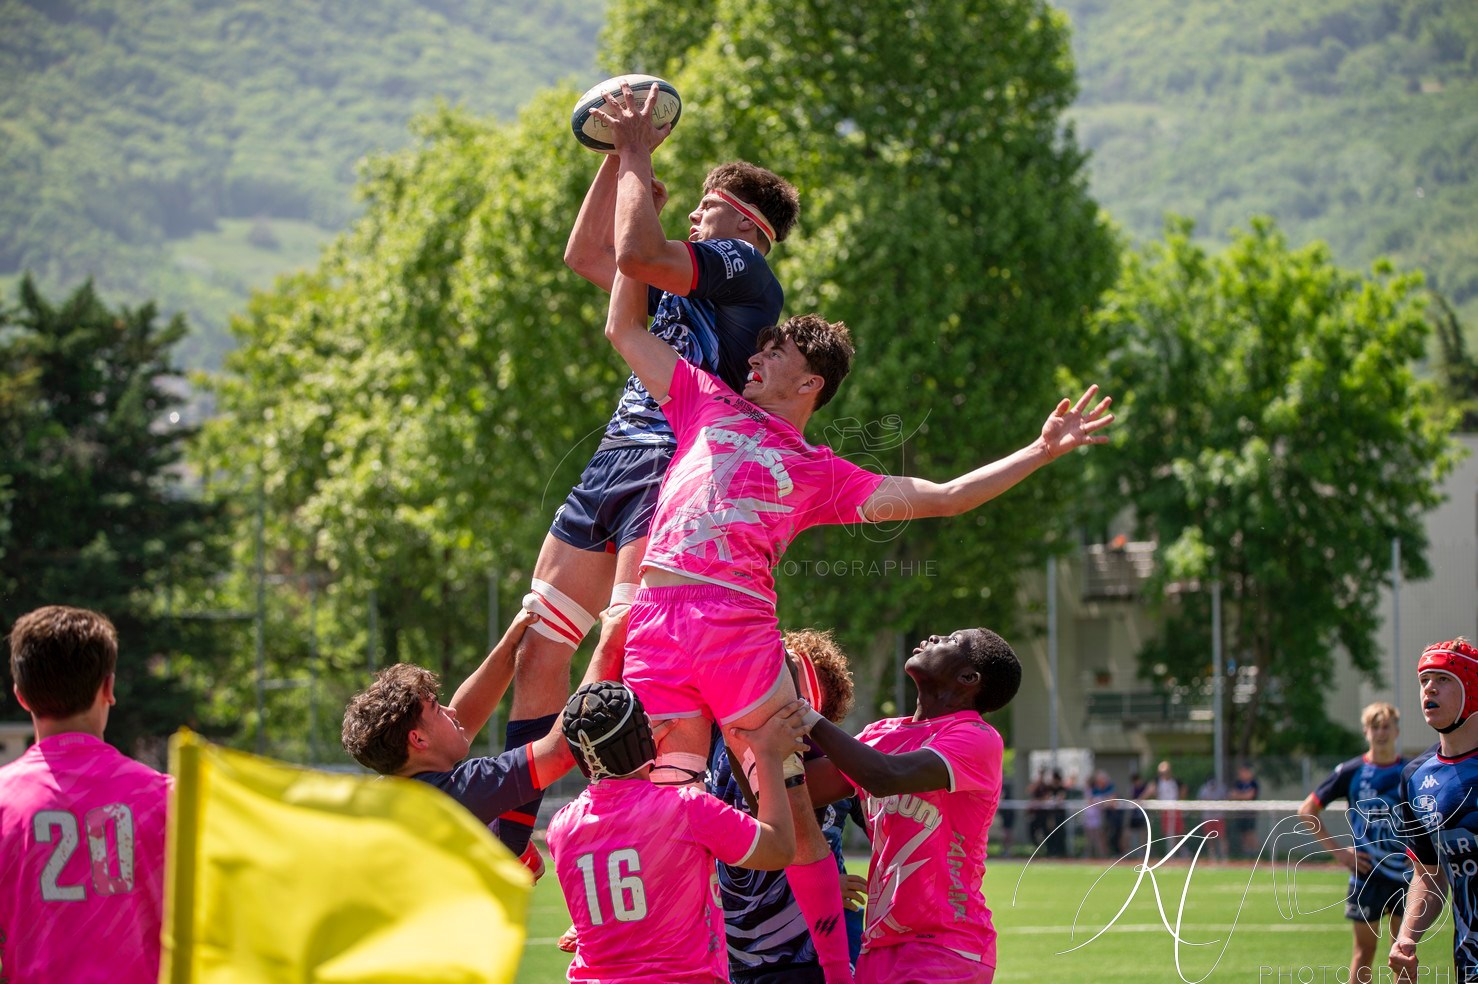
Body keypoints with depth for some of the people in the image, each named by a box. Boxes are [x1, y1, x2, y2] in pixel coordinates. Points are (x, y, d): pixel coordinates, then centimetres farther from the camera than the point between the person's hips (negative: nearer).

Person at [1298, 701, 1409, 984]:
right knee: (1364, 949, 3)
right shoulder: (1350, 771, -2)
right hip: (1366, 873, -1)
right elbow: (1307, 810, 3)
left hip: (1406, 875, 1)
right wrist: (1338, 850, -3)